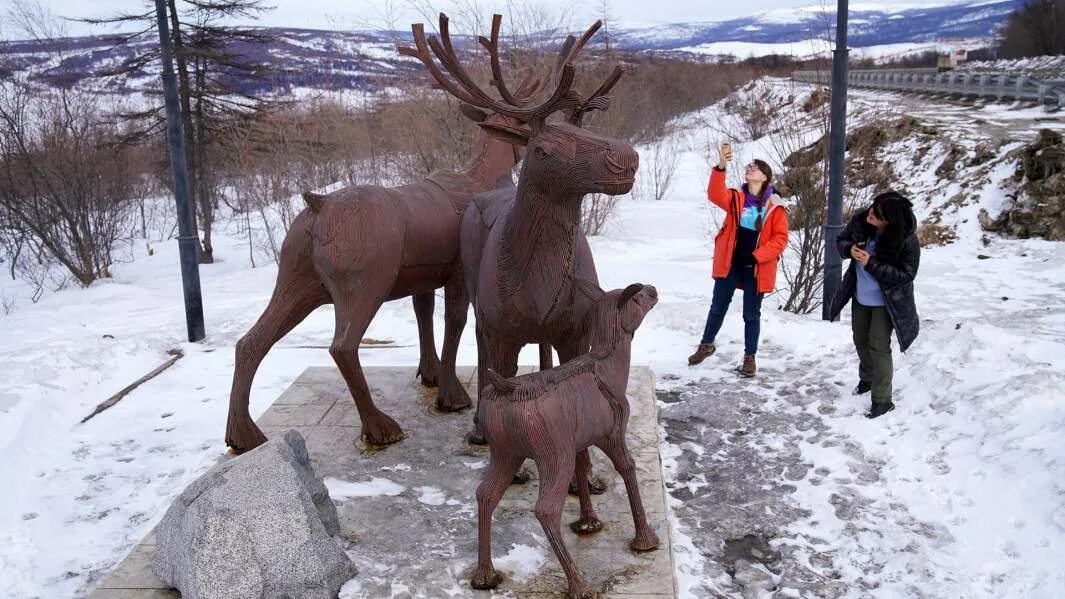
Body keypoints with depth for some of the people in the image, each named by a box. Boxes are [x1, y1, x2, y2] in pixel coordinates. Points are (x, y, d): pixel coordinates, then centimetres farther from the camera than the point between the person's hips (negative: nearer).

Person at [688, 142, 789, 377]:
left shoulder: (775, 206, -5)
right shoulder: (736, 198, 1)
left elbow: (780, 238, -5)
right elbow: (715, 194, -19)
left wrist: (758, 255, -16)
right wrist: (721, 166, -33)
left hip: (756, 267, -2)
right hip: (730, 263, 2)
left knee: (751, 314, 8)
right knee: (718, 307, 15)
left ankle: (750, 357, 21)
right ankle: (706, 345, 34)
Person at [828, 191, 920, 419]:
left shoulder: (907, 239, -29)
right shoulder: (860, 221, -16)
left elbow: (906, 275, -24)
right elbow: (841, 240, 0)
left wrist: (871, 263, -33)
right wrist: (849, 249, -24)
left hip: (885, 301, -6)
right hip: (860, 296, 6)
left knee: (878, 346, -4)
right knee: (860, 340, 22)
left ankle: (882, 400, 8)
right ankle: (867, 379, 47)